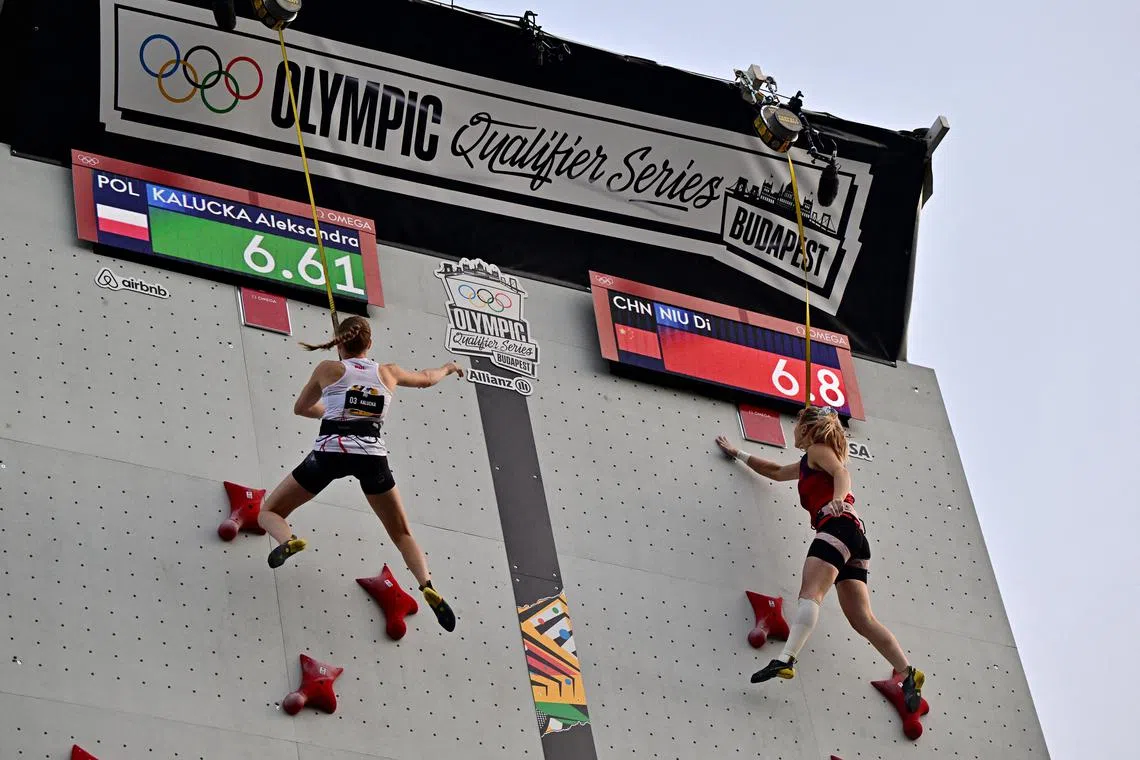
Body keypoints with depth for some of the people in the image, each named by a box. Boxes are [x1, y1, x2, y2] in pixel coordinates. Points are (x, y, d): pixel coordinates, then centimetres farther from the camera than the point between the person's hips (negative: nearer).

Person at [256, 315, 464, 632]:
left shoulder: (328, 369, 11)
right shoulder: (387, 372, 16)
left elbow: (301, 408, 26)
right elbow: (425, 378, 37)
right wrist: (448, 367, 58)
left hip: (330, 451, -2)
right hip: (372, 454, 2)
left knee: (269, 513, 12)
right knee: (402, 534, 17)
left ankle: (288, 541, -22)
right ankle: (427, 585, -9)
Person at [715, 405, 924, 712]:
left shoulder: (818, 449, 10)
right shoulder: (807, 464, 36)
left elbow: (842, 473, -9)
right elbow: (776, 471, 52)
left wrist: (838, 498, -31)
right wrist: (736, 453, 59)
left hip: (839, 524, -9)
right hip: (855, 537, 9)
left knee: (810, 592, -26)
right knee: (862, 619, 0)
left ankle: (786, 659, -45)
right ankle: (907, 673, -9)